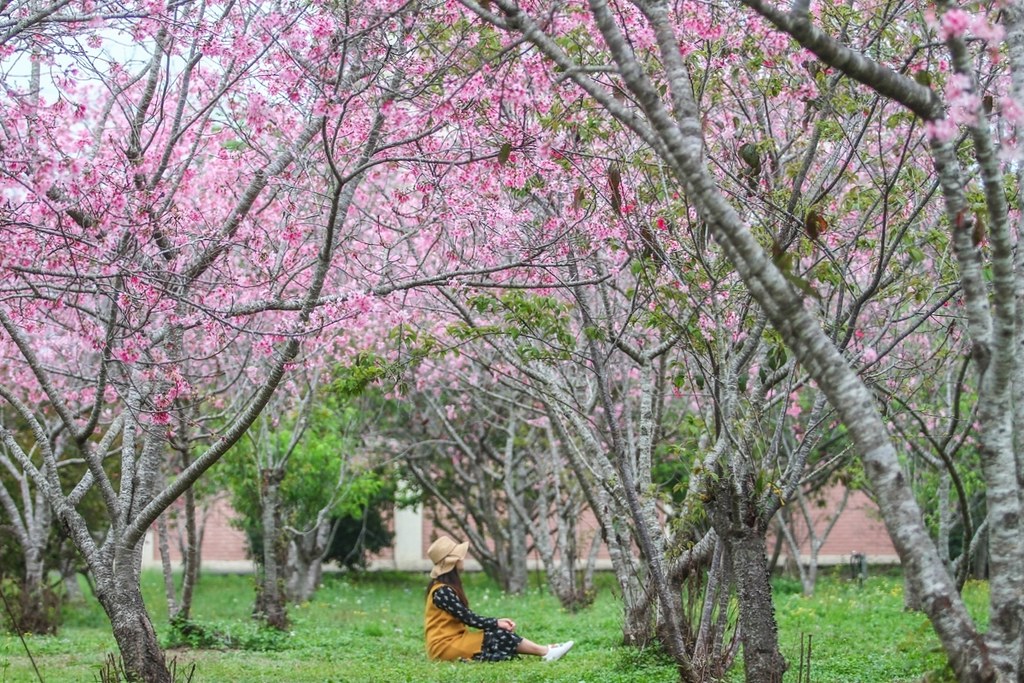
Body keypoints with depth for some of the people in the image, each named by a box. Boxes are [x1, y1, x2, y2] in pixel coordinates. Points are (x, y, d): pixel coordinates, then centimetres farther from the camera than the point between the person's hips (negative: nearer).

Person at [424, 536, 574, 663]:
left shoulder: (447, 588, 13)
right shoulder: (442, 591, -18)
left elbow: (467, 617, 11)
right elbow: (468, 618, -17)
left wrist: (496, 622, 1)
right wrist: (496, 623, -8)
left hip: (452, 640, 9)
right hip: (445, 646, -9)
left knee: (501, 634, -4)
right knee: (500, 635, -16)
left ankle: (544, 650, -13)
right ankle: (545, 652, -14)